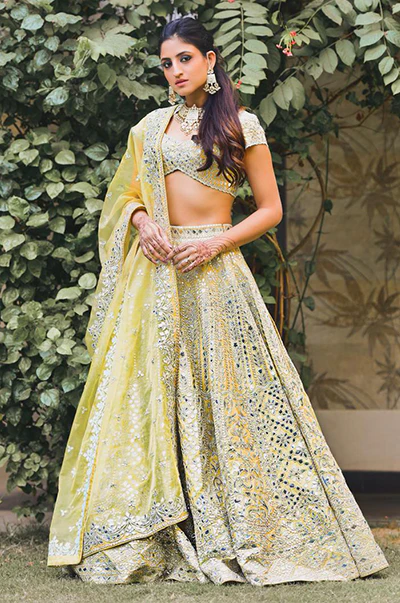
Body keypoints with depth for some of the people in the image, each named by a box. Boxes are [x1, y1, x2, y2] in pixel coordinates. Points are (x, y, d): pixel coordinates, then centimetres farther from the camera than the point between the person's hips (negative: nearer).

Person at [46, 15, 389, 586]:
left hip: (215, 269, -3)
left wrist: (216, 242, -11)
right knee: (151, 391, -2)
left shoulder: (241, 125, 3)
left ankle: (238, 534, 1)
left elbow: (271, 208, 3)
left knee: (224, 392, -5)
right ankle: (150, 537, 1)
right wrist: (141, 221, -3)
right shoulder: (150, 127, 13)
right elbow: (125, 192, 19)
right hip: (156, 267, 3)